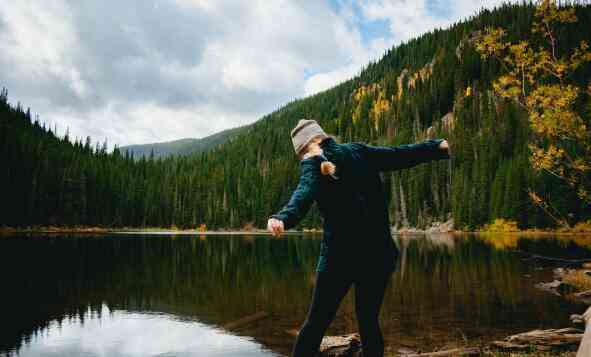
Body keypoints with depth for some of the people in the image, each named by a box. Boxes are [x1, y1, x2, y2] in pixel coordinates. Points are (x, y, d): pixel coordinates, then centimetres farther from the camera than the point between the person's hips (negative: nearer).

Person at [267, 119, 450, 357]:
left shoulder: (312, 163, -2)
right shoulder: (358, 151, 9)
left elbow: (304, 193, -22)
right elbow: (401, 155, 15)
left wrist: (283, 217, -40)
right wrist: (438, 147, 29)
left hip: (339, 255, -4)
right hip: (379, 254, 4)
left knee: (317, 322, 7)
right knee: (368, 321, 16)